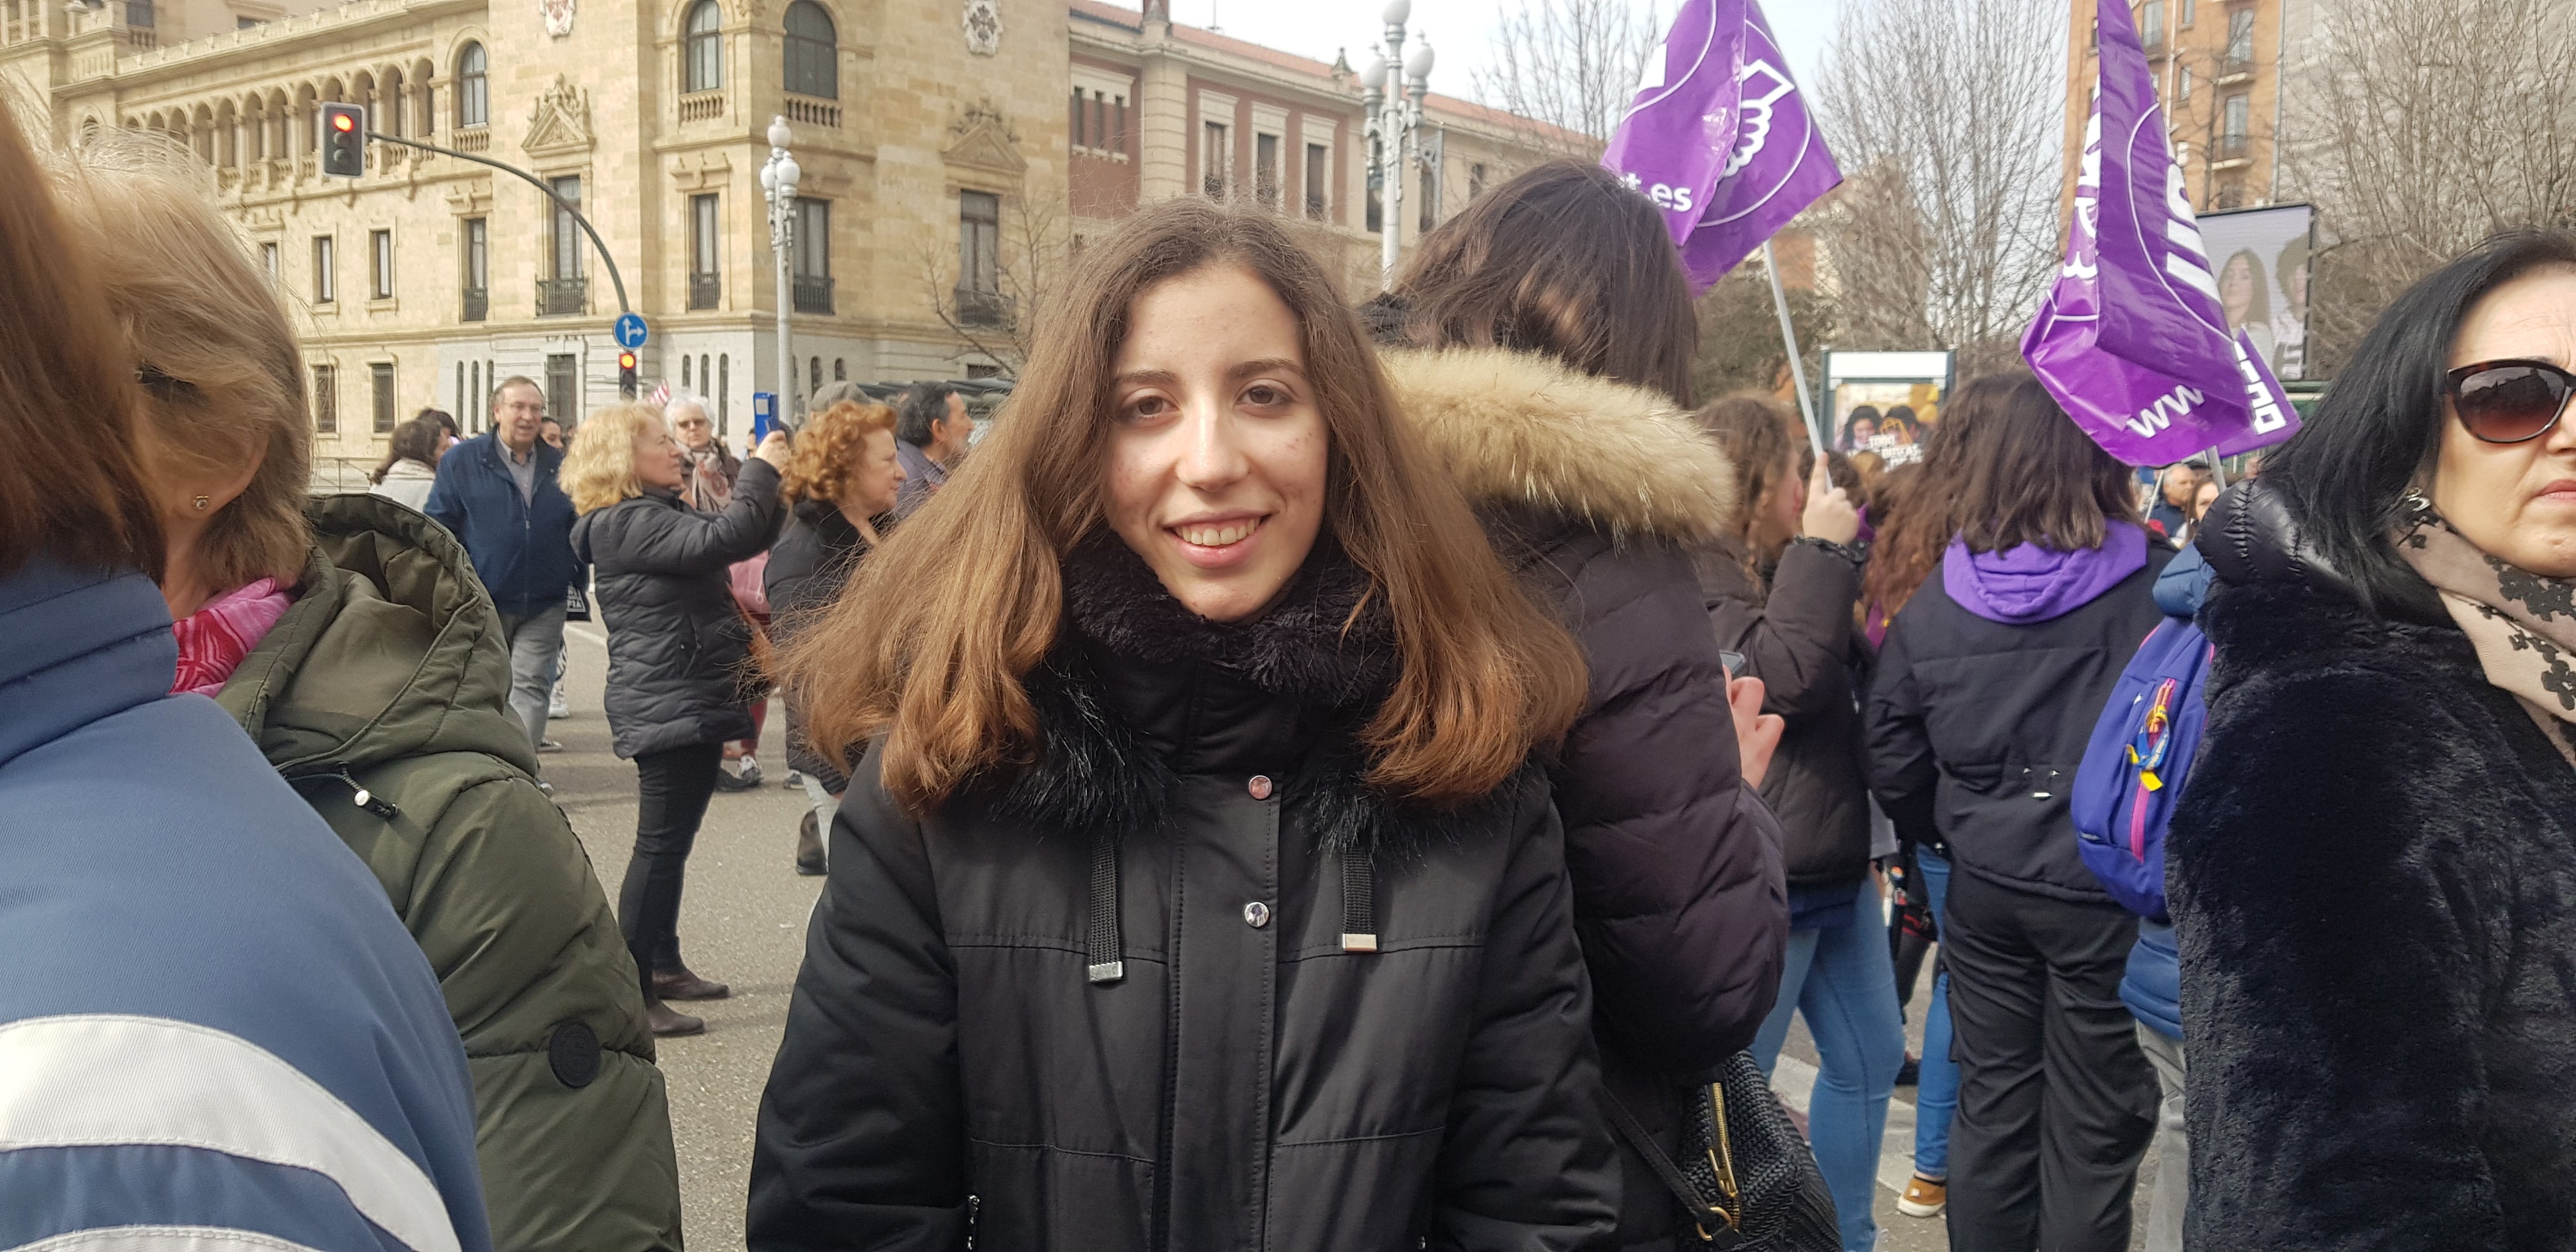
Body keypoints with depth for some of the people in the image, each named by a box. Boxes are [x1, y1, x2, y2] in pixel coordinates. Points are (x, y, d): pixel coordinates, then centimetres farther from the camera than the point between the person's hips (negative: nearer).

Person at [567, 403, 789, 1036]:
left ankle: (665, 966, 31)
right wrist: (760, 471, -19)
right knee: (661, 844, -8)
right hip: (668, 706, -11)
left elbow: (750, 537, 20)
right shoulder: (628, 524, -16)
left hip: (692, 702, 11)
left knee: (670, 841, 19)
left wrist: (773, 485, 7)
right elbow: (723, 540, -29)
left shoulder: (660, 514, 18)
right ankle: (630, 991, -3)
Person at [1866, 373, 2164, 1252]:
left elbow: (1897, 778, 3)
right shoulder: (2161, 585, -14)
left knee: (1992, 1109, 17)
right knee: (2092, 1131, 10)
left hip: (1987, 891, 3)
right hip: (2111, 891, -3)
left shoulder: (1928, 610, -3)